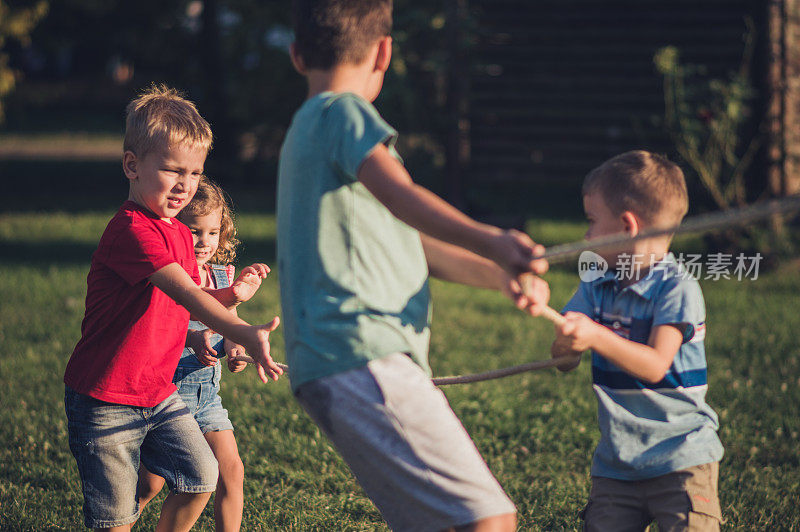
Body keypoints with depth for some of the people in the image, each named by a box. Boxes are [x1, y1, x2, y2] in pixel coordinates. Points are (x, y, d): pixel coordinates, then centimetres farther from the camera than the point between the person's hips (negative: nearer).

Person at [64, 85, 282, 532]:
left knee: (201, 476, 0)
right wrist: (245, 334, -47)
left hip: (158, 392, 8)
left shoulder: (180, 234, 9)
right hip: (106, 400, -8)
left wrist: (231, 295, -3)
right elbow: (184, 293, -35)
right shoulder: (131, 230, -23)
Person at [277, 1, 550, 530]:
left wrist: (501, 275, 11)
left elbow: (415, 243, 26)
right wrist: (492, 242, -42)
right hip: (364, 359, -10)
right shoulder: (344, 112, -3)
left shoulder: (309, 128, 27)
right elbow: (400, 195, -26)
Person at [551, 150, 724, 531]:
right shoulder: (596, 288, 7)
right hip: (615, 463, 5)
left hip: (679, 459, -5)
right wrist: (566, 343, -24)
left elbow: (655, 366, -22)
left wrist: (597, 337, -36)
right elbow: (564, 363, 0)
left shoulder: (678, 289, -12)